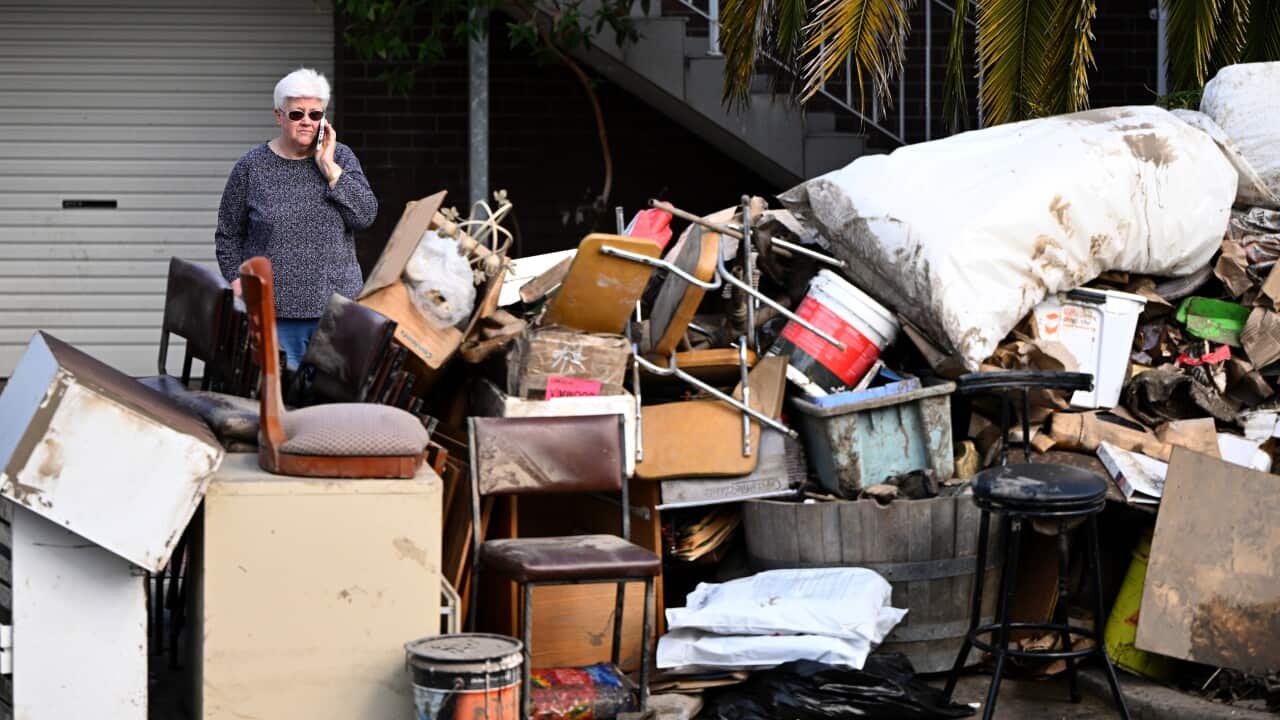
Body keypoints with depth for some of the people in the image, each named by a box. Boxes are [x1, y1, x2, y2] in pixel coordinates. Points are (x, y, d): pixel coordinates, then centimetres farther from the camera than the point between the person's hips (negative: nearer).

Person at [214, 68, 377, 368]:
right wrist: (241, 291, -2)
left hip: (337, 309, 2)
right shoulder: (252, 167, 3)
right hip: (274, 311, -1)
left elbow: (365, 216, -4)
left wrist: (328, 166, -6)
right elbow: (228, 237, 9)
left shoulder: (340, 158, 8)